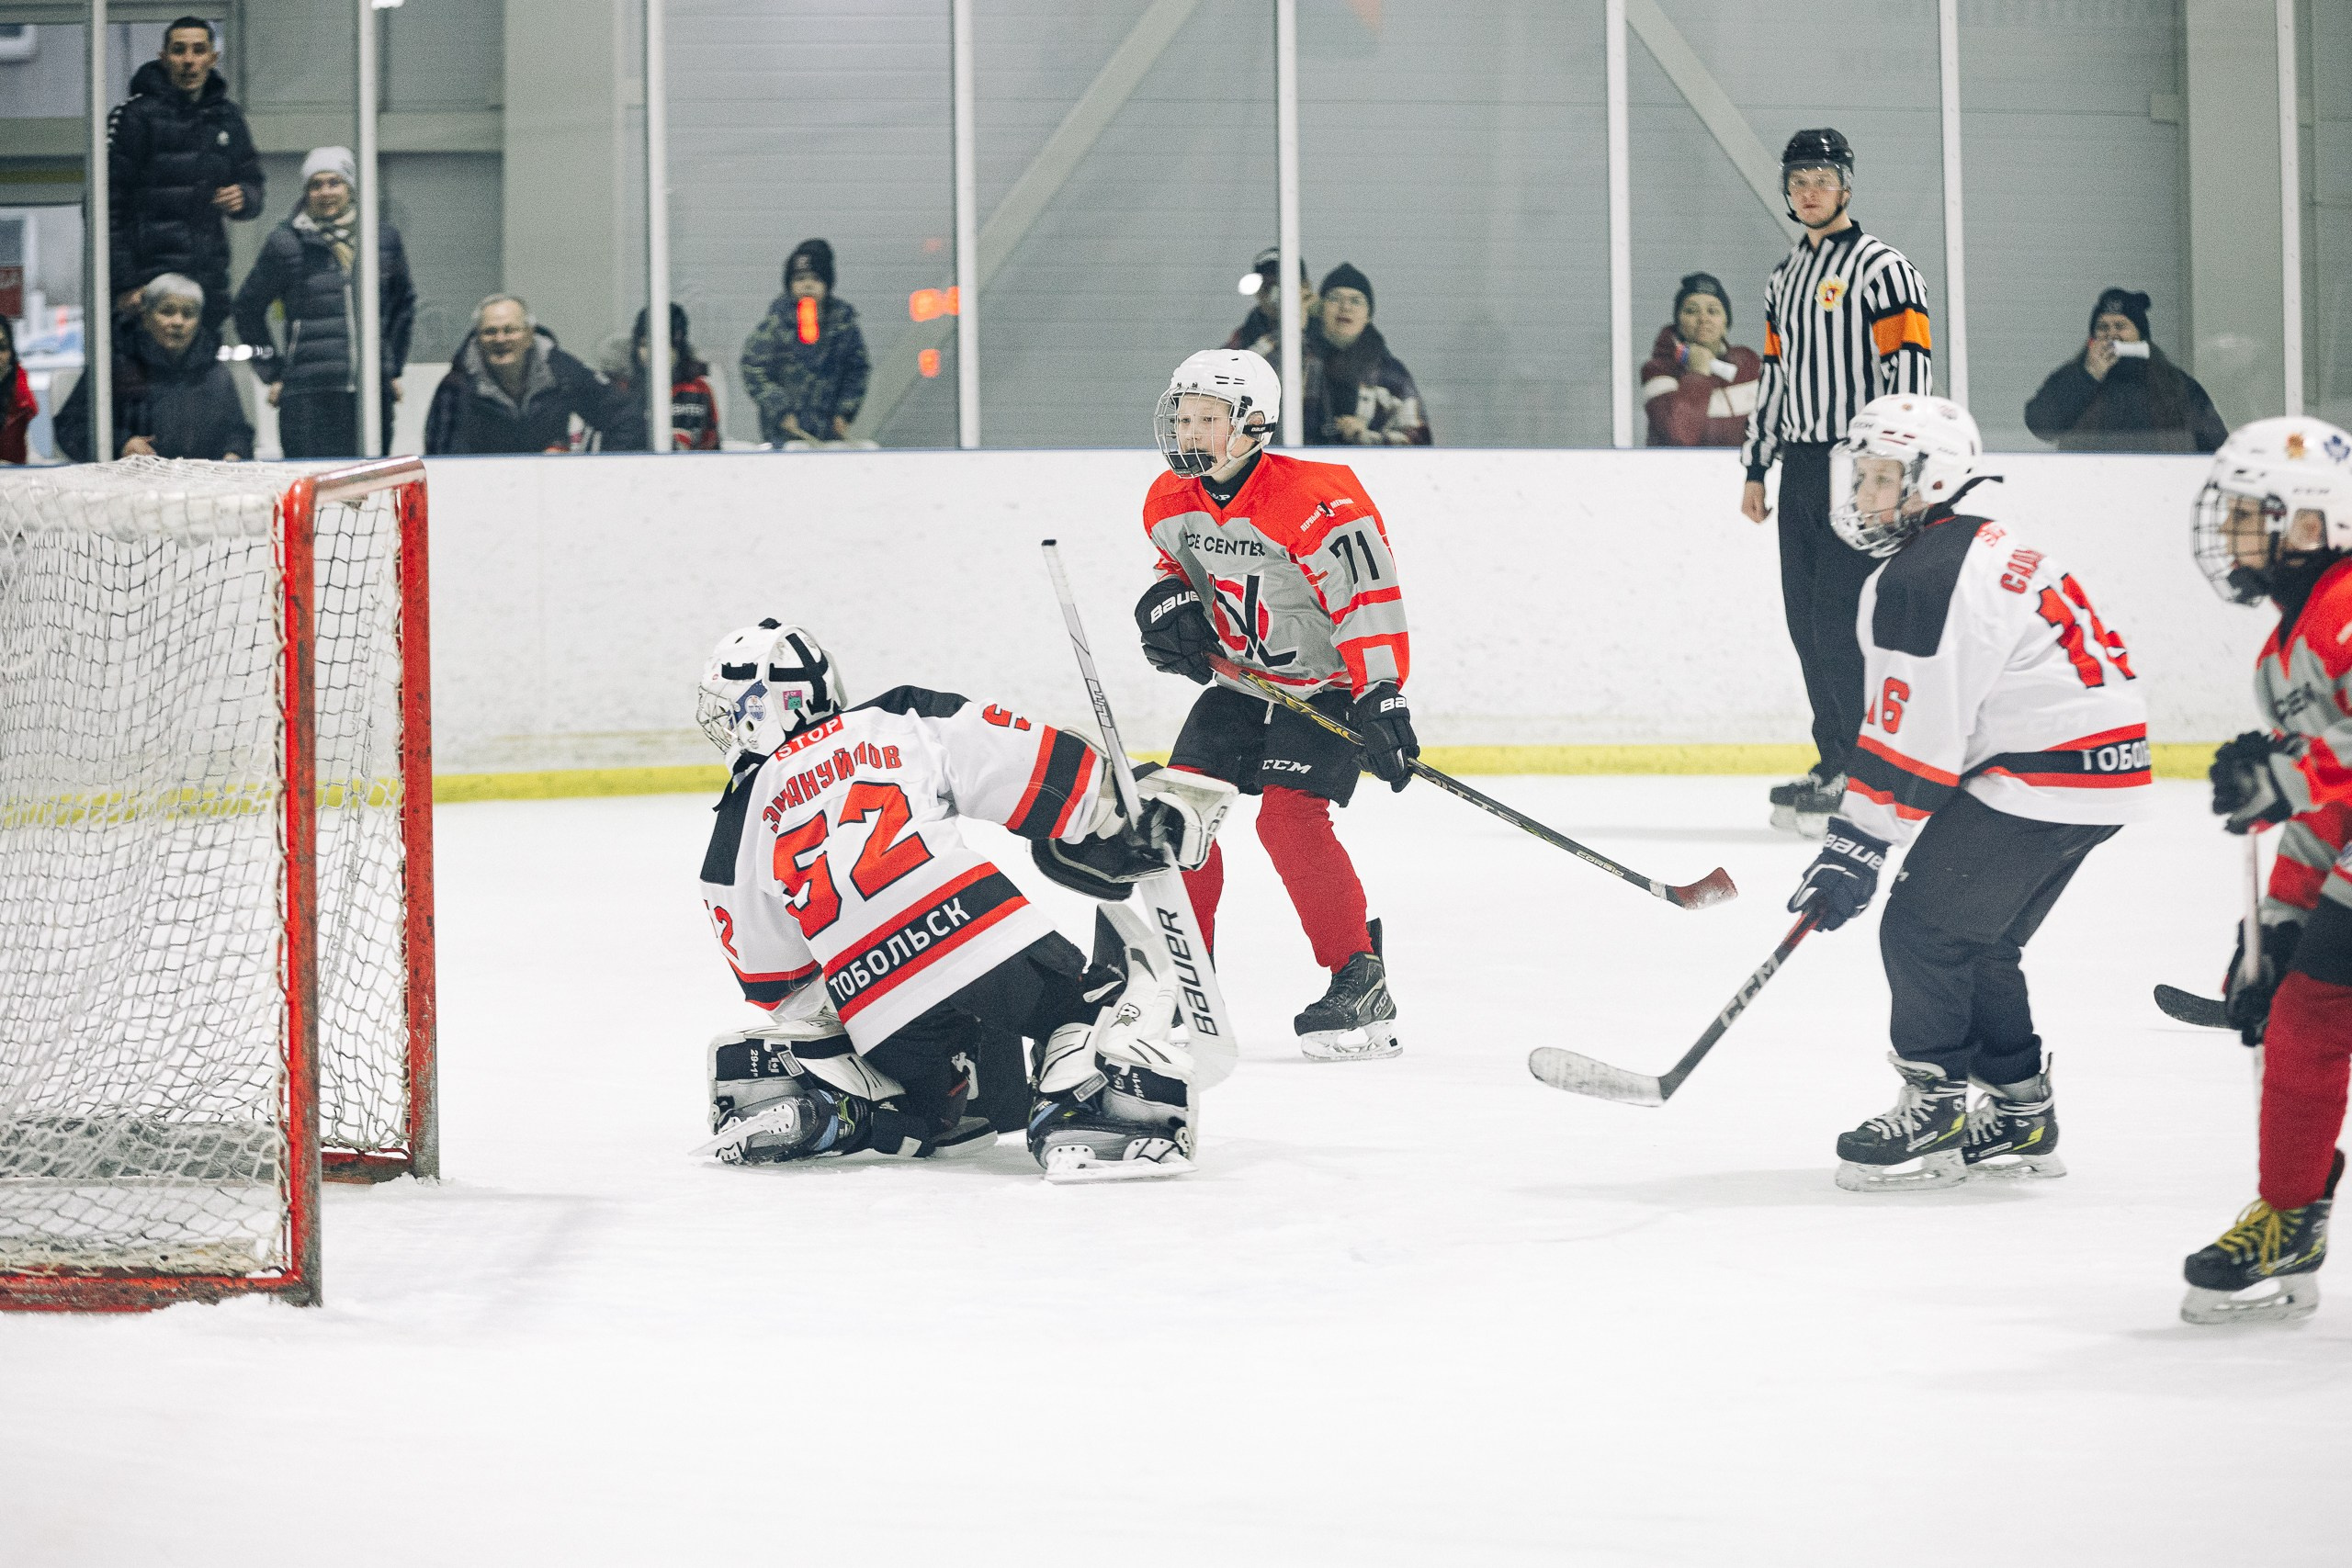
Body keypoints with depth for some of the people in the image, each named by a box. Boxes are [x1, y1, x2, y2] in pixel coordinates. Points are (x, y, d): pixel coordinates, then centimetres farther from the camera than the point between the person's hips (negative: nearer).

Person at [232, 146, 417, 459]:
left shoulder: (384, 239, 9)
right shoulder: (286, 243, 1)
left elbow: (403, 302, 25)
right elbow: (249, 308, 11)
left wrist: (393, 368, 21)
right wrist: (272, 373, 9)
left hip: (372, 392, 3)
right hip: (307, 395, -3)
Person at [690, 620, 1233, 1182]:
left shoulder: (736, 836, 16)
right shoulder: (901, 721, 12)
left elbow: (772, 984, 18)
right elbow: (1035, 769, 5)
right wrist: (1145, 804, 11)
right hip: (992, 944, -3)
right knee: (1106, 1006, 14)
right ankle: (1080, 1109, -15)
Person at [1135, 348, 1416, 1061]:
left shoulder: (1315, 501, -26)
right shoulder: (1172, 503, -1)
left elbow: (1368, 600, -29)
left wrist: (1381, 698, -34)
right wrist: (1170, 601, -3)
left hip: (1326, 685, -7)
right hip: (1242, 680, 8)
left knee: (1288, 817, -22)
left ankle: (1362, 983, -14)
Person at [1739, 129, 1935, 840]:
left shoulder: (1880, 268, -8)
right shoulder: (1786, 277, 18)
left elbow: (1910, 367, -14)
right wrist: (1757, 468, 20)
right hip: (1800, 466, 8)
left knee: (1841, 620, -12)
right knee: (1807, 620, 8)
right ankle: (1835, 766, 16)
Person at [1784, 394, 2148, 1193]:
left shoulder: (1920, 580, -16)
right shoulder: (1982, 550, 18)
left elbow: (1912, 741, -18)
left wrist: (1855, 848, -11)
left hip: (2040, 779, -10)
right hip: (2100, 772, 10)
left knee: (1924, 930, -4)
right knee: (1977, 942, 18)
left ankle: (1936, 1110, 3)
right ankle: (2022, 1115, 24)